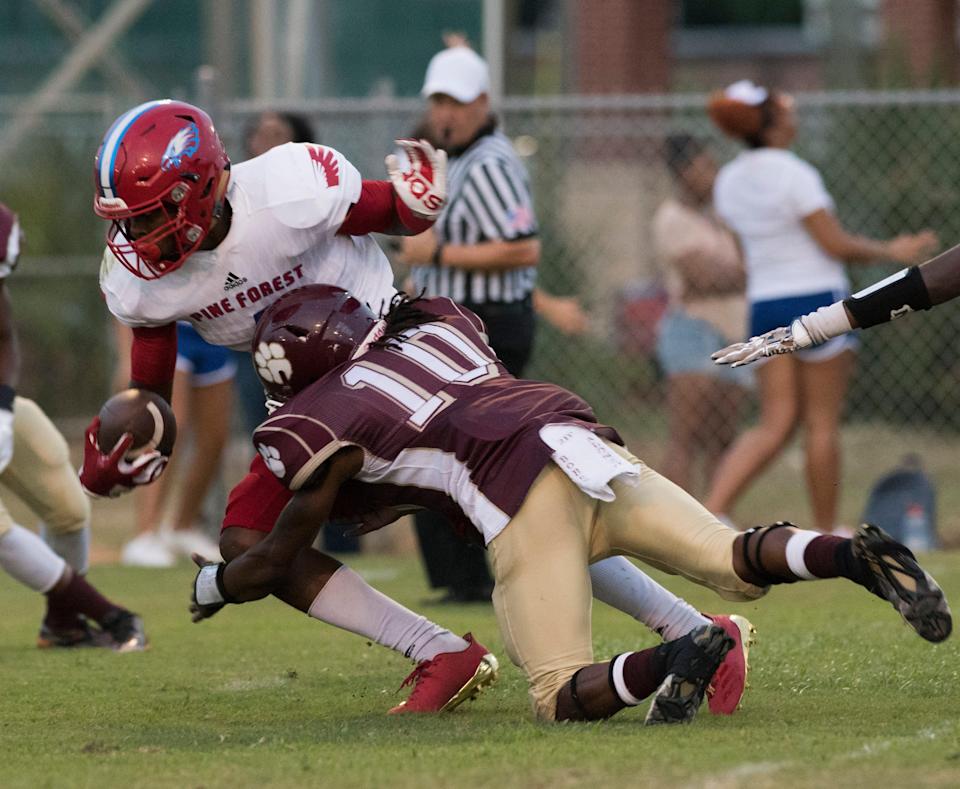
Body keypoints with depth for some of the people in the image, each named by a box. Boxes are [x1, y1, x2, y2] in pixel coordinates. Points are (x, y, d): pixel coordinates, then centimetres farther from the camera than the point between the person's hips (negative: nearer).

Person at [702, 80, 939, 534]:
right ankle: (825, 532, 11)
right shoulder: (794, 174, -14)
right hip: (817, 298, -6)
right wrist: (891, 252, 1)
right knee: (823, 424, 4)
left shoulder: (728, 182, 8)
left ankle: (712, 508, -10)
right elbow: (836, 244, -13)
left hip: (764, 305, 6)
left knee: (776, 424, 7)